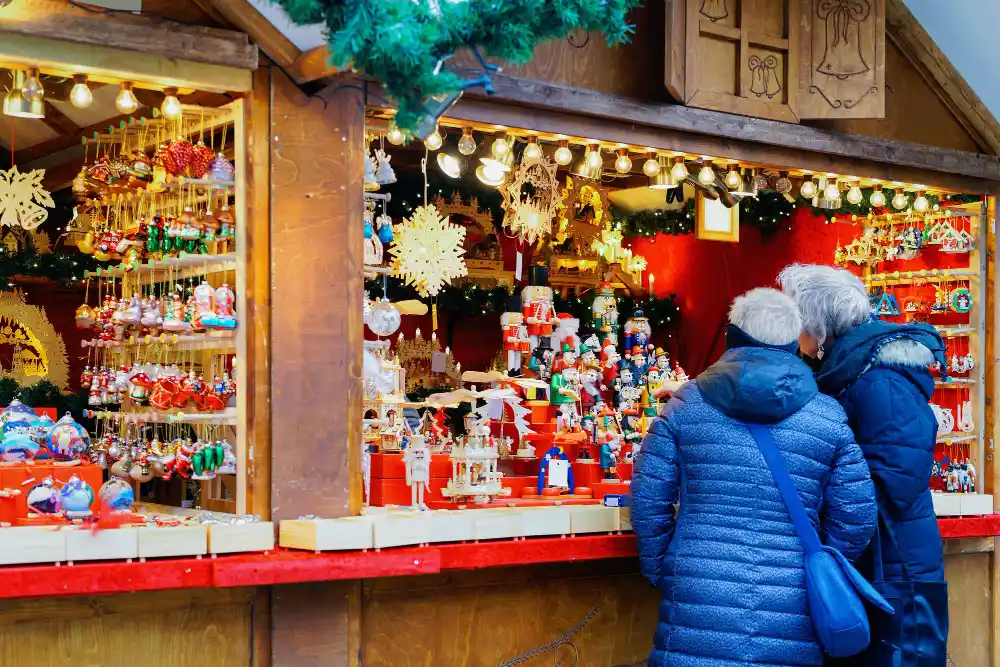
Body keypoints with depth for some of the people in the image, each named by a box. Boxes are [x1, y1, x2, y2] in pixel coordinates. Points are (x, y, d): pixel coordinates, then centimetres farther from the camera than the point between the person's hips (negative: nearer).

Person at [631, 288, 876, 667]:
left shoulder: (687, 403, 3)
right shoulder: (829, 417, 4)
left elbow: (648, 499, 3)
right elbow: (856, 517, 4)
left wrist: (659, 570, 15)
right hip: (791, 621, 1)